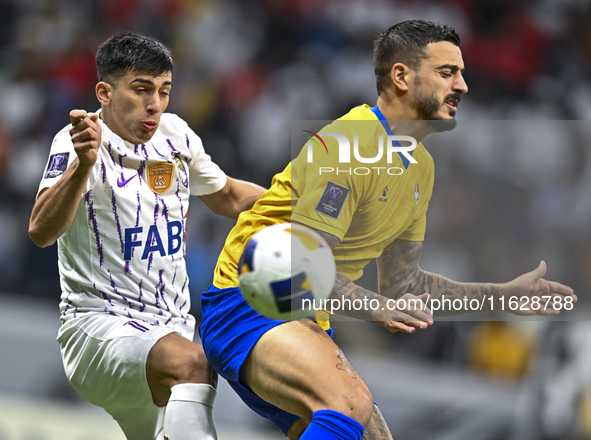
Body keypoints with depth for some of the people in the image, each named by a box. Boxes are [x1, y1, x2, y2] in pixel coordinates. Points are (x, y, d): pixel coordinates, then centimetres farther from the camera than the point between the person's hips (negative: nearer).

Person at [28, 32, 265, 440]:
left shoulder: (176, 135, 8)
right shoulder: (81, 142, -12)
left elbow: (228, 197, 27)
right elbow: (41, 232, -29)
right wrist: (82, 165, -44)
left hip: (173, 327, 8)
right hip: (100, 326, -8)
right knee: (190, 361, -35)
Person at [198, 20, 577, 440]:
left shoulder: (420, 167, 12)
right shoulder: (347, 143, -18)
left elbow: (401, 284, 19)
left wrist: (504, 294, 15)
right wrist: (378, 307, -37)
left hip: (307, 326, 10)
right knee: (351, 405, -35)